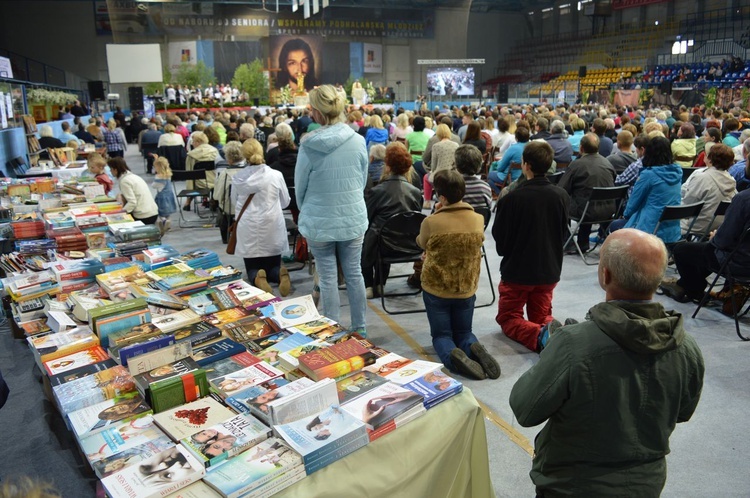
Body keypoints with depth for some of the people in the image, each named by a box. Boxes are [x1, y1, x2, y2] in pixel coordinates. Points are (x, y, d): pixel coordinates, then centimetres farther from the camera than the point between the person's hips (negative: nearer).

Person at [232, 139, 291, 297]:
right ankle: (281, 274, -18)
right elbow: (285, 202, 6)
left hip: (248, 231, 0)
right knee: (273, 266, 16)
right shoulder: (275, 175, -8)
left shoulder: (237, 178, -6)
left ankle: (257, 279, -20)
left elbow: (235, 202, 9)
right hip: (272, 229, 0)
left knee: (252, 269, 14)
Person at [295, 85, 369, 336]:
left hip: (319, 221, -2)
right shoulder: (358, 141, -7)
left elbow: (300, 186, -2)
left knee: (327, 278, 8)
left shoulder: (309, 146, -14)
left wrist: (305, 211, 16)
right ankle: (360, 329, 25)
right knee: (354, 273, 13)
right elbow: (363, 180, 5)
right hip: (354, 219, 3)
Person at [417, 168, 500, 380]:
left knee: (441, 335, 13)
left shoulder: (430, 222, -20)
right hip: (467, 289, 3)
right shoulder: (478, 220, -9)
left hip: (436, 288, -3)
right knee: (463, 333, 21)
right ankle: (474, 348, -13)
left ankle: (452, 355, -21)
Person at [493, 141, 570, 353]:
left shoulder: (511, 199, -21)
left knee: (508, 318, 14)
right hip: (550, 270, 4)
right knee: (542, 316, 22)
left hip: (517, 270, -4)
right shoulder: (561, 196, -7)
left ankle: (539, 335, -16)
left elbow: (500, 239, -10)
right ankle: (556, 331, -12)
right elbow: (564, 234, 7)